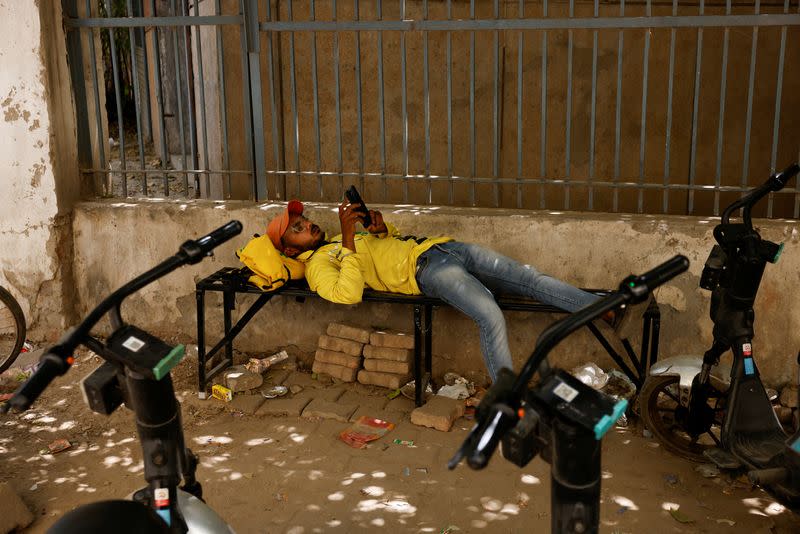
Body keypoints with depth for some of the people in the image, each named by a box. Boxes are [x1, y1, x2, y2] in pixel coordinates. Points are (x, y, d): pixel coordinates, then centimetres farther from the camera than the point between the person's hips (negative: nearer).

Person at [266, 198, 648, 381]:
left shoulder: (337, 239, 28)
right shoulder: (317, 264, 3)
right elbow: (347, 295, -19)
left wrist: (381, 229, 11)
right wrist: (347, 239, -17)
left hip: (442, 247, 8)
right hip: (422, 268, -8)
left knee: (531, 278, -9)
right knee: (491, 316, -33)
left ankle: (611, 313, -13)